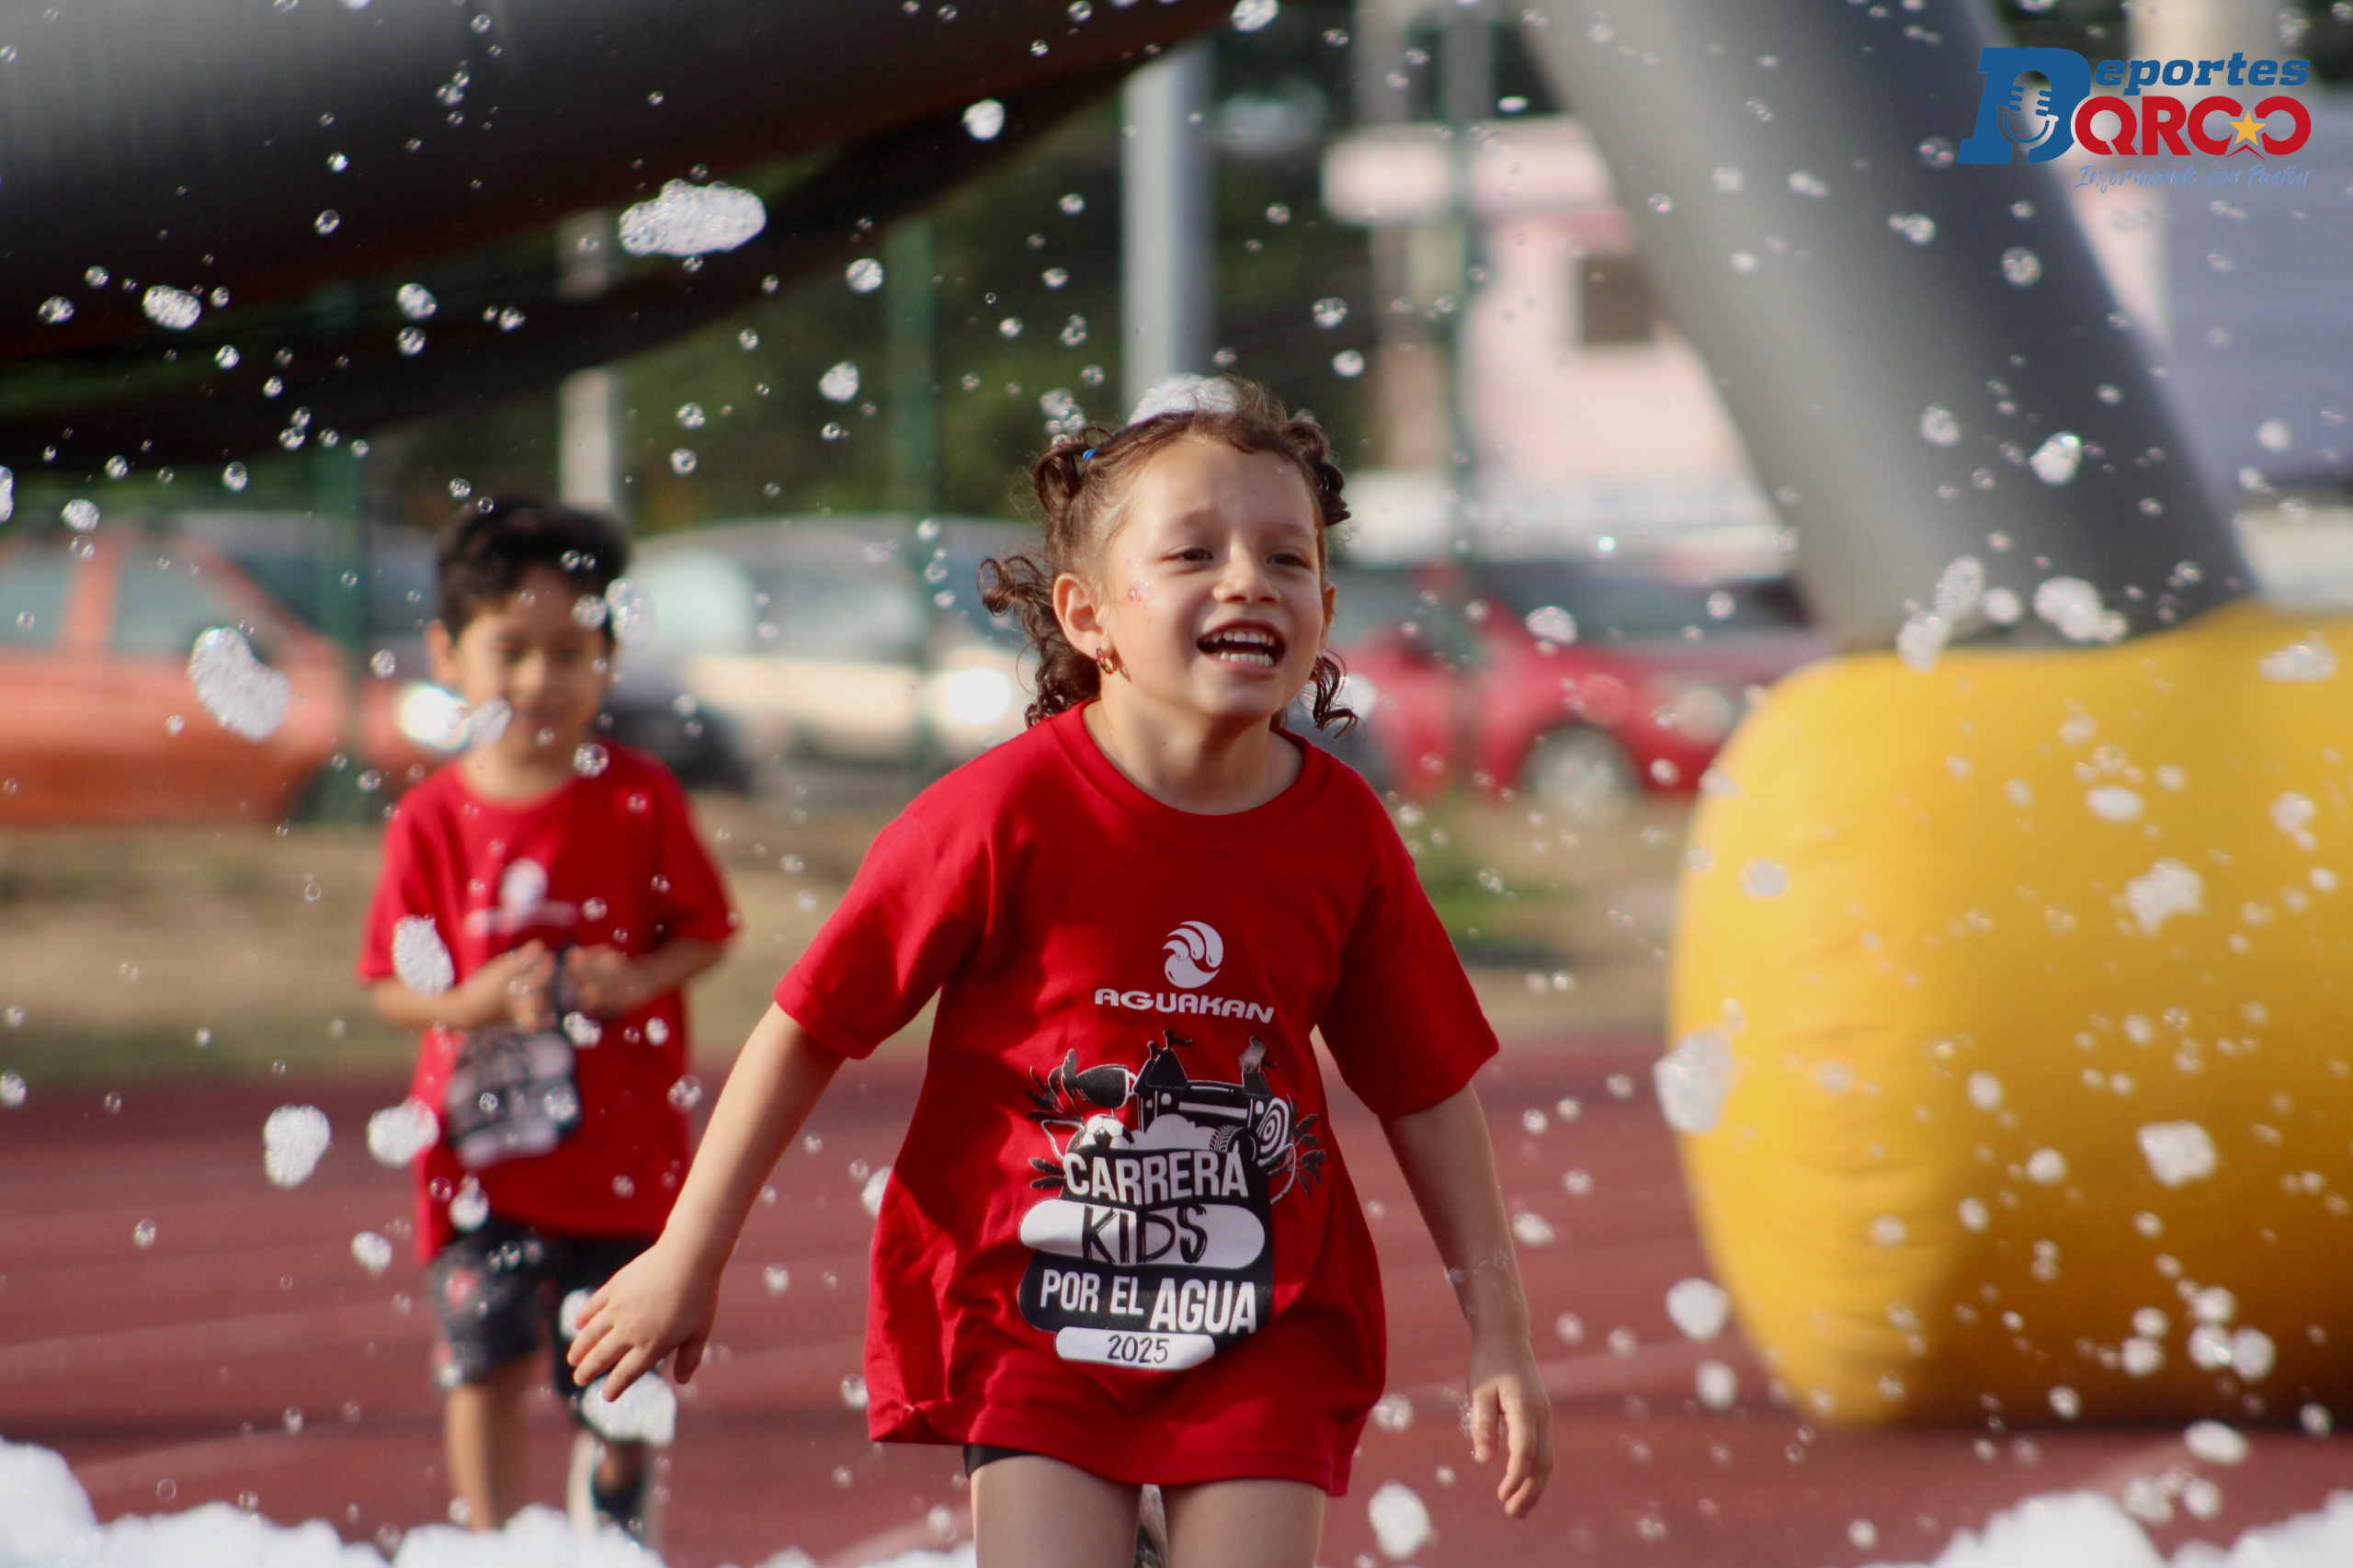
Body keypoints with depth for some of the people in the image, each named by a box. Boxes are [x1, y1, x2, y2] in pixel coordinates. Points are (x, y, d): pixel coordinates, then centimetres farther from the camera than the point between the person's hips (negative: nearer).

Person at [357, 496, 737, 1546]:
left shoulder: (640, 801, -3)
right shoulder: (432, 820, -3)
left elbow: (705, 934, 2)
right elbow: (391, 984, 0)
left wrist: (636, 981, -17)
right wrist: (474, 1002, -19)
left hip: (623, 1140, 0)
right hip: (482, 1145, 0)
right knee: (486, 1359, -8)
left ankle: (614, 1521, 36)